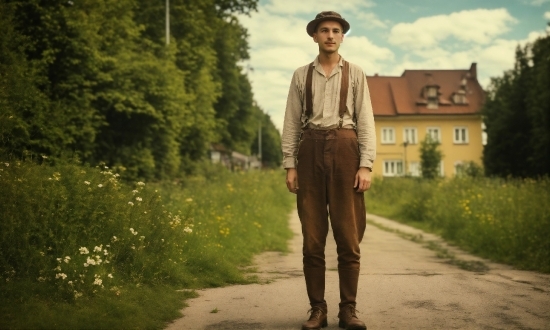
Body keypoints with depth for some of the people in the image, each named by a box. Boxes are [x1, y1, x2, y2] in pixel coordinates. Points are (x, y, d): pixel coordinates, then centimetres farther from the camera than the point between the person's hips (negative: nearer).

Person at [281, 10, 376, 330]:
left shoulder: (355, 74, 8)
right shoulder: (302, 75, 11)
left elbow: (366, 121, 3)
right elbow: (291, 123, 9)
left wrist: (366, 165, -8)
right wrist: (290, 165, 0)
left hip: (345, 150, -1)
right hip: (311, 151, 1)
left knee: (349, 237, -1)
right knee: (313, 237, 2)